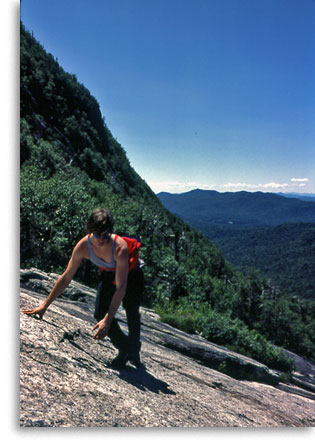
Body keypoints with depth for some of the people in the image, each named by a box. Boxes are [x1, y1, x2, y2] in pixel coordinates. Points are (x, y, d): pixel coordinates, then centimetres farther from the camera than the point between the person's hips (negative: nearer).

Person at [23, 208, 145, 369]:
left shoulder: (120, 247, -41)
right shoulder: (83, 246, -29)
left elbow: (121, 288, -42)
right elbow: (66, 278, -17)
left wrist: (107, 320, -48)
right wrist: (45, 305, -15)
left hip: (131, 274, -3)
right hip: (108, 274, 4)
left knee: (132, 315, -4)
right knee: (100, 314, -8)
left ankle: (134, 353, 24)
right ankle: (123, 349, 16)